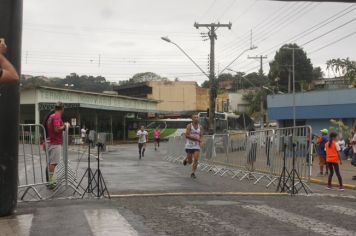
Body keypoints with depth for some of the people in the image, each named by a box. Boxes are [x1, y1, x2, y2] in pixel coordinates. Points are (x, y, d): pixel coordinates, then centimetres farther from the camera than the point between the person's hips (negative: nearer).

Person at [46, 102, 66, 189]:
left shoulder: (51, 116, 14)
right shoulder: (57, 117, -15)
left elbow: (48, 128, 20)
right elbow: (57, 129, -27)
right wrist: (64, 126, -9)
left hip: (50, 142, 9)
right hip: (56, 143, -9)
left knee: (50, 162, 11)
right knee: (53, 163, -8)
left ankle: (49, 180, 16)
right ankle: (50, 182, -8)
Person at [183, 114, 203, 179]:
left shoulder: (200, 127, 6)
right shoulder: (189, 126, -7)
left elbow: (201, 136, 13)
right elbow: (187, 135, -15)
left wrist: (200, 141, -9)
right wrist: (196, 138, -20)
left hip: (197, 146, 3)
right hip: (189, 146, -3)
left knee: (196, 160, -9)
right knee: (190, 162, 3)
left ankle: (193, 173, 3)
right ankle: (186, 159, 39)